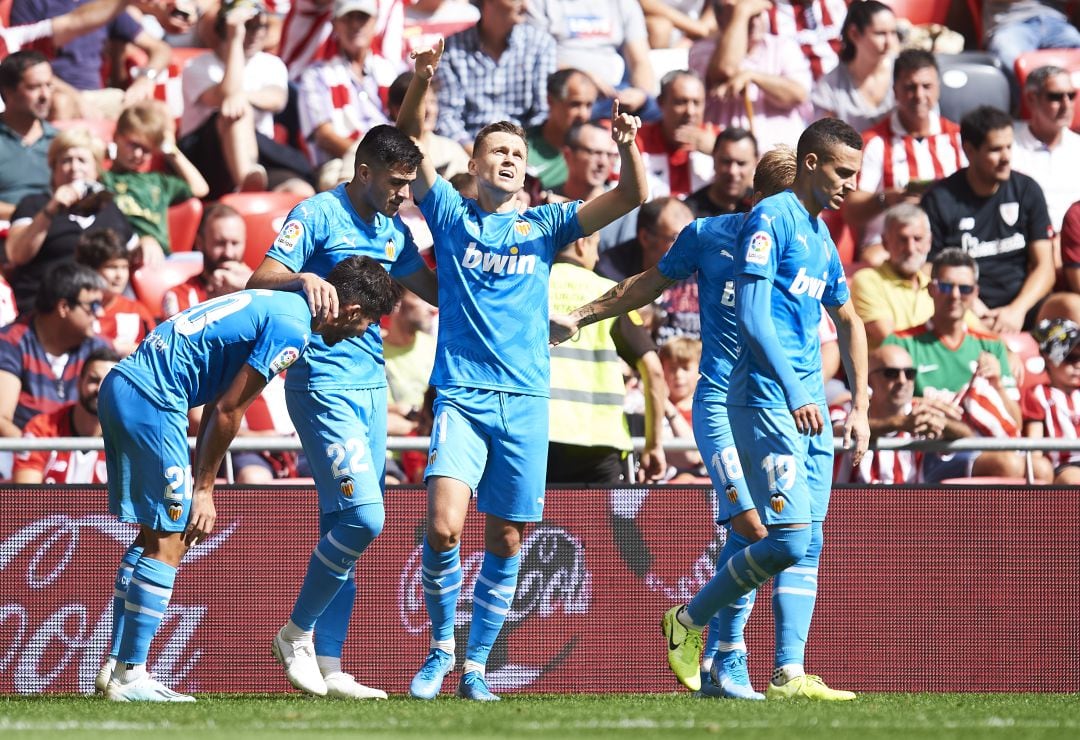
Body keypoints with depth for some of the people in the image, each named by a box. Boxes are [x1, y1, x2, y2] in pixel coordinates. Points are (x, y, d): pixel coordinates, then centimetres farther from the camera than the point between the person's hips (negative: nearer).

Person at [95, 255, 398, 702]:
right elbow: (227, 410, -11)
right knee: (169, 542, -5)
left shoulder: (280, 306, 19)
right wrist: (204, 490, -2)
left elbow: (219, 404, 21)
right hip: (152, 399, -10)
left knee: (156, 536, 16)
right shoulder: (292, 329, -12)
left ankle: (117, 666, 18)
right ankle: (129, 676, -4)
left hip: (122, 384, 10)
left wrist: (199, 484, 20)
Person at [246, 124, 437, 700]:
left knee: (345, 527, 6)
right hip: (323, 386, -8)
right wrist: (304, 279, -36)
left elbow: (433, 290, 26)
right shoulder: (317, 216, -8)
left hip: (372, 387, 8)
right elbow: (257, 284, -15)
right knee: (363, 516, -18)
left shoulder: (393, 230, 14)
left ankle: (328, 667, 8)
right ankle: (297, 634, -1)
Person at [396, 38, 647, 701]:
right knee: (444, 525, -19)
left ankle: (476, 665, 15)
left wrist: (628, 145, -16)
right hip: (461, 394, -2)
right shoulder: (452, 216, 9)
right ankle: (441, 647, 0)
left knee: (506, 540, 3)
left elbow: (632, 197, 3)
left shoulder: (543, 225, 12)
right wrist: (421, 84, -17)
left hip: (526, 399, 2)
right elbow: (408, 145, 0)